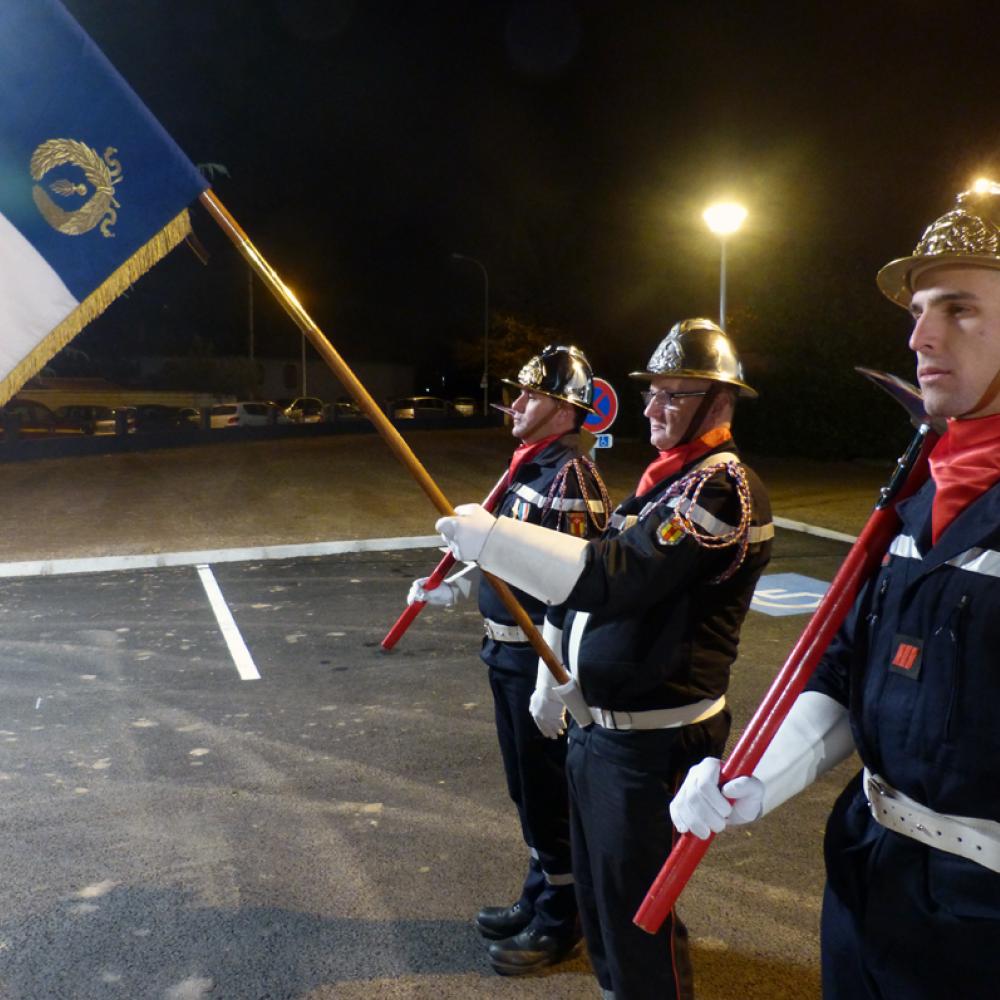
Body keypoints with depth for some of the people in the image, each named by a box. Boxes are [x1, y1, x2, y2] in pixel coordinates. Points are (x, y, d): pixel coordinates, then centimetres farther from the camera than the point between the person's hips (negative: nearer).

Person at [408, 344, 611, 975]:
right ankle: (539, 897, 39)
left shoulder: (572, 478, -21)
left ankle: (561, 922, 25)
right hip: (507, 651, 9)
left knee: (549, 791, 6)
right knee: (526, 786, 21)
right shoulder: (530, 466, 9)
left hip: (542, 659, -9)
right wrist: (453, 588, 15)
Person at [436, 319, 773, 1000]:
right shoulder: (668, 476, 12)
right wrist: (559, 679, 21)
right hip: (597, 722, 10)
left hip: (649, 743, -10)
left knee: (636, 911, 4)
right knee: (599, 890, 24)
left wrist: (485, 534, -30)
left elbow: (616, 577, -32)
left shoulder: (722, 486, -20)